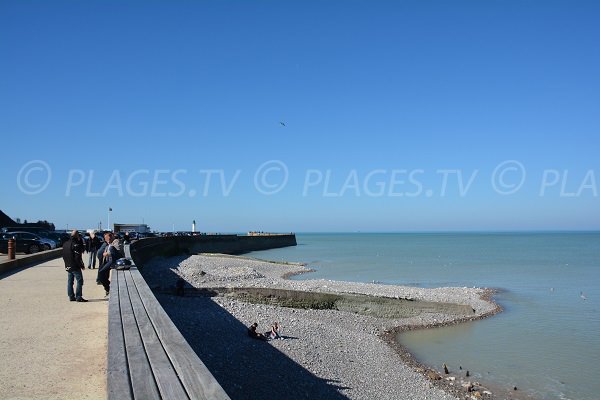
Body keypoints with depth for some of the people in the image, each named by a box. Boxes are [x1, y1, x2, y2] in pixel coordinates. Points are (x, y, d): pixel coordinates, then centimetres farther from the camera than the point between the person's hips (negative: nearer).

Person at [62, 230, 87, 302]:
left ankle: (71, 296, 17)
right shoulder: (75, 244, -17)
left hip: (68, 266, 9)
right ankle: (78, 297, -7)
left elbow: (64, 256, 16)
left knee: (70, 281, 13)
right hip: (75, 266, -9)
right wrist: (82, 265, -11)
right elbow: (77, 257, -19)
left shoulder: (65, 244, 10)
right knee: (79, 281, -5)